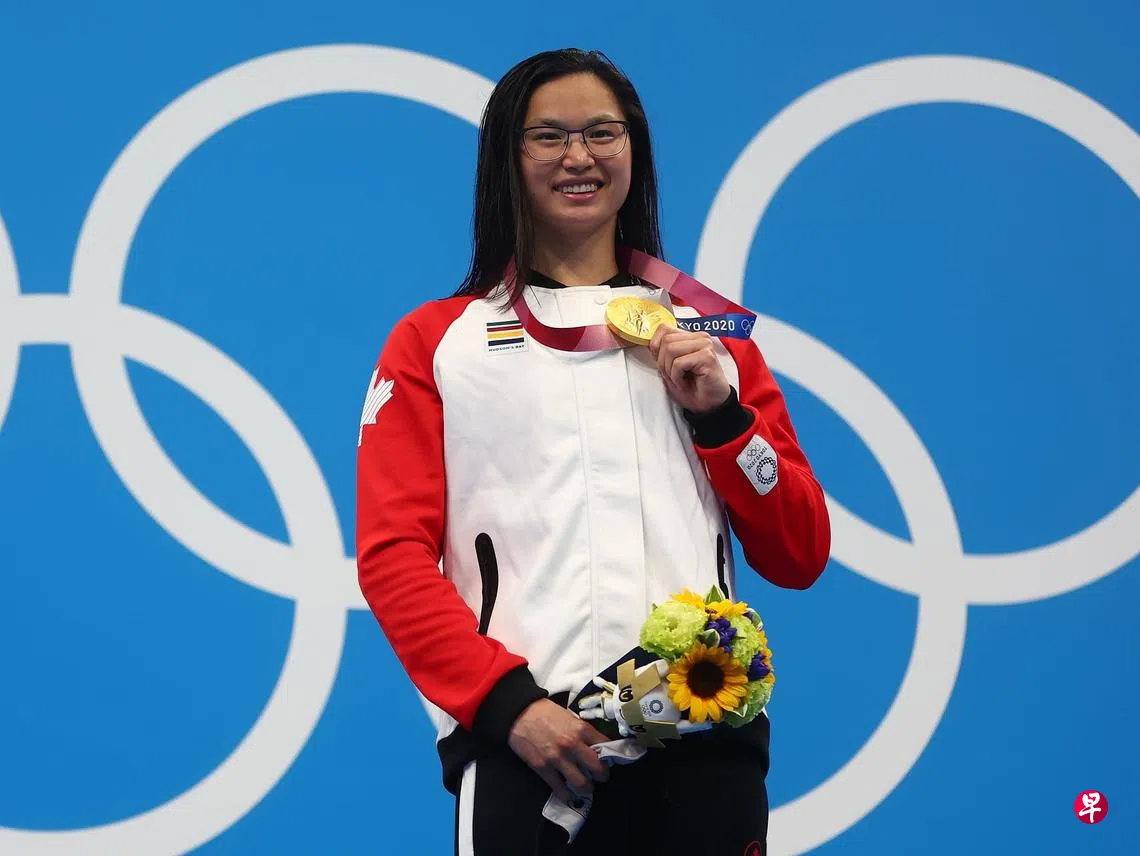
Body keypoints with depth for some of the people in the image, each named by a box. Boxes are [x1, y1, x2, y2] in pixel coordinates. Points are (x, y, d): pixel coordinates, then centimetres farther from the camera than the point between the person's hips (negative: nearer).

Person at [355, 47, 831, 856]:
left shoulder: (710, 334, 17)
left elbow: (800, 558, 14)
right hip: (523, 746, -2)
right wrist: (505, 701, -11)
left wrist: (720, 415, 0)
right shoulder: (434, 342, 11)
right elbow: (393, 554, 1)